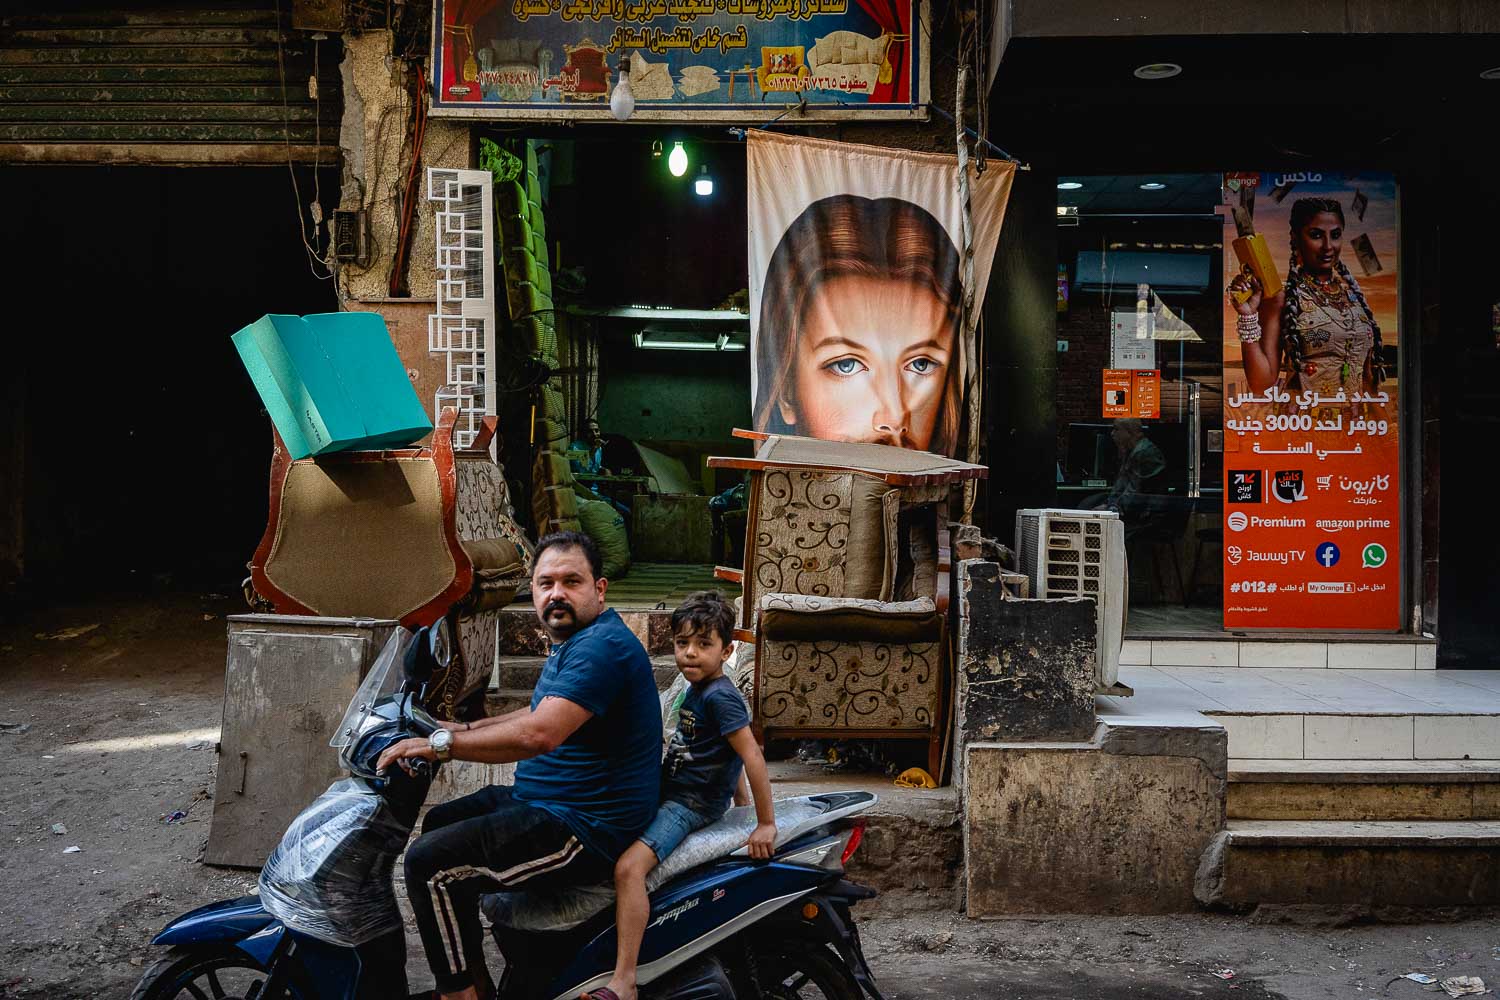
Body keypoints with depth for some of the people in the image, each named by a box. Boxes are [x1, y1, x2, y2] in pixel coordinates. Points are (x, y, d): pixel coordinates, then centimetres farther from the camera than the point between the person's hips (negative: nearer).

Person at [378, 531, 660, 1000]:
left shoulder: (602, 646, -21)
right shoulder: (574, 643, 14)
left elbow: (538, 734, -32)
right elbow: (540, 712, 31)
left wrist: (441, 745, -25)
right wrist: (465, 729, 21)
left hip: (586, 831, -12)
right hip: (545, 800, 12)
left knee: (429, 861, -20)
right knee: (439, 822, 26)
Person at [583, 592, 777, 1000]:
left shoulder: (719, 695, -18)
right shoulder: (697, 688, 11)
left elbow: (752, 755, -22)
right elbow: (726, 750, 21)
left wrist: (765, 824, -22)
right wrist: (740, 802, 25)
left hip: (693, 803, -11)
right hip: (670, 793, 11)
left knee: (629, 867, -28)